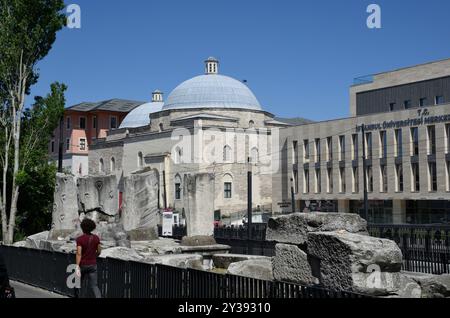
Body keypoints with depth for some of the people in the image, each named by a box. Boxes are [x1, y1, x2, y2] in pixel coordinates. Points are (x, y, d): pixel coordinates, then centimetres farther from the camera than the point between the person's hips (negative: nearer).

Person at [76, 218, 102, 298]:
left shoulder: (80, 239, -14)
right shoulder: (96, 238, -2)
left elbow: (79, 254, -20)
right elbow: (99, 251, 5)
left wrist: (77, 267, -21)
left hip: (83, 264, -3)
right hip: (92, 265, 3)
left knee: (81, 283, 19)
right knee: (94, 285, 2)